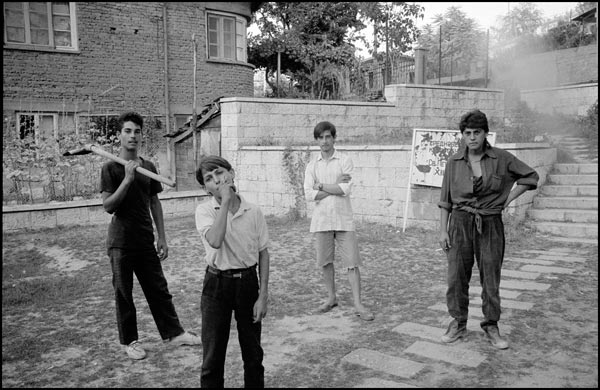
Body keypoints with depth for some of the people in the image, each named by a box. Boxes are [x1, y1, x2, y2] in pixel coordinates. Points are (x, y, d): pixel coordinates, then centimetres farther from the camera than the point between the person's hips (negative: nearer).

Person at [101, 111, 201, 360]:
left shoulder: (149, 167, 7)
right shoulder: (111, 168, -7)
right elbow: (108, 206, -13)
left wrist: (161, 237, 8)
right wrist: (127, 179, -23)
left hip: (145, 241, 4)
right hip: (121, 242, -4)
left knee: (158, 289, 10)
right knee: (123, 293, 7)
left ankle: (173, 333, 21)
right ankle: (129, 341, 22)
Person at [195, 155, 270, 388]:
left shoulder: (253, 212, -5)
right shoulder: (204, 211, -9)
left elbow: (263, 253, 0)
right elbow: (215, 241, -28)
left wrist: (263, 295, -4)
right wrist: (225, 201, -23)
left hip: (247, 282, 1)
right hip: (216, 283, -1)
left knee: (253, 351, 13)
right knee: (213, 354, 8)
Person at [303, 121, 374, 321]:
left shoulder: (345, 161, -1)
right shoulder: (312, 166, 7)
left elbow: (346, 190, -13)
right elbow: (309, 195, -5)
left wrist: (320, 186, -7)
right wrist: (335, 186, -9)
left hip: (343, 219, -3)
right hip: (321, 220, 3)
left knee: (352, 263, -2)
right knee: (324, 262, 11)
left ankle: (358, 304, 4)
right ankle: (331, 298, 28)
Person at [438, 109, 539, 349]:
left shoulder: (501, 159, -3)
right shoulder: (454, 162, 1)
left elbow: (531, 177, 9)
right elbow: (445, 200, 5)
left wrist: (508, 199, 0)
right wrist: (443, 230, 0)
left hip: (490, 224, -1)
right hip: (460, 223, 1)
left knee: (491, 280, 5)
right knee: (456, 277, 3)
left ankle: (491, 327, 21)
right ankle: (458, 324, 20)